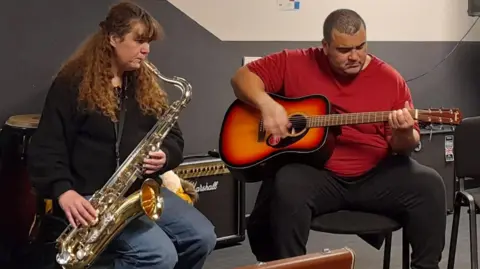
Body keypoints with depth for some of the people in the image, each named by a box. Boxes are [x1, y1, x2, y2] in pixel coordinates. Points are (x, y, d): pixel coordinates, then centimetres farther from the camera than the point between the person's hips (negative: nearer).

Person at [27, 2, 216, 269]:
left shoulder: (146, 84, 14)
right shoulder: (72, 83, -6)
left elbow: (173, 137, 15)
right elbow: (46, 148, -9)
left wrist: (164, 156, -9)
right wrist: (64, 191, -25)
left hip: (143, 189, 7)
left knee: (203, 238, -9)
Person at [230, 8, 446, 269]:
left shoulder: (390, 79, 1)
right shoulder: (295, 63, -1)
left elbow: (405, 146, 3)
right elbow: (243, 77, 1)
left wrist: (404, 134, -23)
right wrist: (266, 103, -19)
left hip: (375, 174, 2)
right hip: (315, 171, -1)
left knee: (428, 184, -21)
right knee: (287, 186, -34)